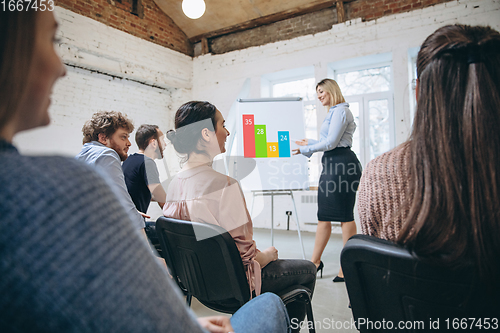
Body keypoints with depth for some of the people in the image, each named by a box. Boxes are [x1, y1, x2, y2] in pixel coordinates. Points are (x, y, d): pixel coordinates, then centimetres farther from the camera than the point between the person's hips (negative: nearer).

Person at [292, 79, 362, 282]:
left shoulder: (340, 111, -8)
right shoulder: (334, 112, 23)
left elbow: (331, 142, -16)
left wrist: (306, 149, -6)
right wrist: (309, 143, 27)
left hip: (342, 165, -10)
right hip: (332, 164, 10)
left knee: (345, 216, -4)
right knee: (324, 216, 10)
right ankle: (315, 262, 18)